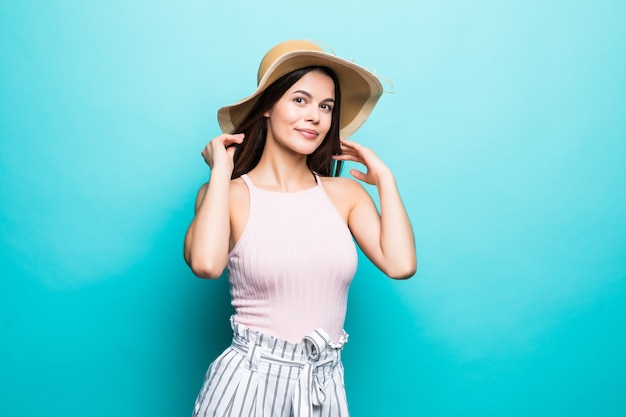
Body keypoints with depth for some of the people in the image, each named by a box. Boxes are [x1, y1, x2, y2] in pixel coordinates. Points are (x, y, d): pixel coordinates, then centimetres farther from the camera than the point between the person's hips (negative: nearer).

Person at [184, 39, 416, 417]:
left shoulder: (346, 193, 1)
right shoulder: (229, 194, -7)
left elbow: (401, 265, -13)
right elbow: (206, 264, -27)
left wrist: (384, 178, -3)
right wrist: (221, 172, -15)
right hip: (249, 381, -3)